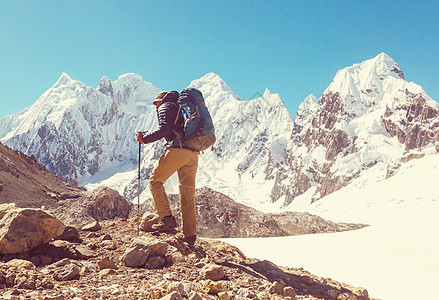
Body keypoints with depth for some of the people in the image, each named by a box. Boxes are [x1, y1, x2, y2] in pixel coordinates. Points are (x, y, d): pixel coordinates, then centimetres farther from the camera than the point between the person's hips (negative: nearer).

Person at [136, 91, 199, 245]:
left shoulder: (165, 108, 8)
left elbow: (164, 129, -9)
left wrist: (145, 138, -1)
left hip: (177, 150, -7)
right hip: (193, 153, 8)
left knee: (155, 181, 5)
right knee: (187, 192, 6)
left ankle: (167, 220, -4)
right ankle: (189, 234, 5)